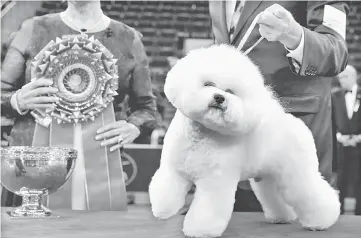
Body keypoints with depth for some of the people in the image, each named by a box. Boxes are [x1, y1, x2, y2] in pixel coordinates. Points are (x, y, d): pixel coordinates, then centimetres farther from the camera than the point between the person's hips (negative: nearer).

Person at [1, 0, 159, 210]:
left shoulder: (128, 40, 7)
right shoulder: (34, 30, 6)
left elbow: (146, 106, 13)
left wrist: (133, 128, -9)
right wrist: (18, 101, -13)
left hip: (98, 165, 0)